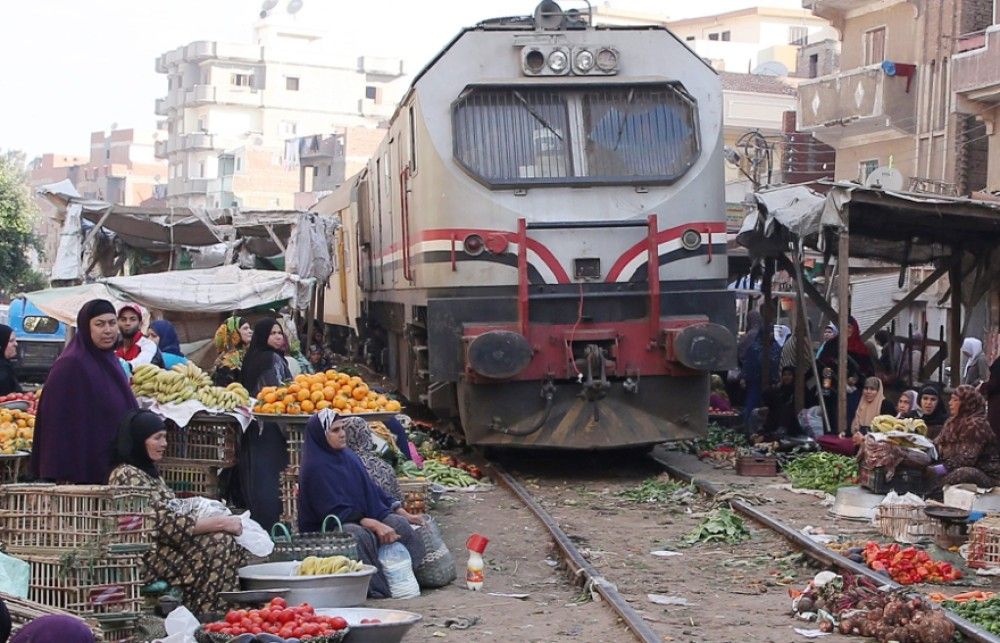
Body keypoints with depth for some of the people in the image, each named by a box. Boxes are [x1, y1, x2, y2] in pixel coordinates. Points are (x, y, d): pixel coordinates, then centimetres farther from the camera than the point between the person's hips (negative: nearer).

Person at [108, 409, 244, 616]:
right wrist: (221, 523, -17)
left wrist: (220, 520, 0)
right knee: (219, 545, -19)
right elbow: (167, 524, -21)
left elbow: (172, 515, 16)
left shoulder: (149, 471, 17)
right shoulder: (128, 475, -15)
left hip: (160, 548, 9)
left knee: (230, 543, -5)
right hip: (146, 558, -9)